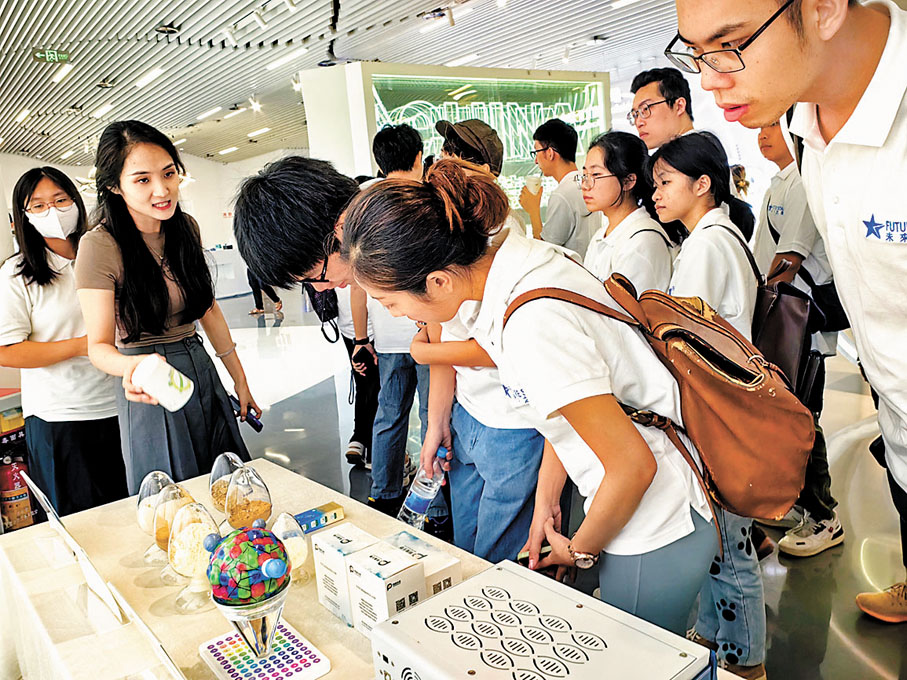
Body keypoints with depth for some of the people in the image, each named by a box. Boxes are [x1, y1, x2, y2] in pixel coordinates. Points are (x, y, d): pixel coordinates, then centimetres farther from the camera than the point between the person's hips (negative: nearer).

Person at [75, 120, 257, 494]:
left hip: (203, 373, 6)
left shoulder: (186, 228, 0)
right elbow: (99, 345, -15)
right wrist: (130, 367, -38)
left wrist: (239, 378, 11)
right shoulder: (100, 246, -17)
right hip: (150, 392, -5)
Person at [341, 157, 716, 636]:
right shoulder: (520, 262, -2)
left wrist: (579, 550, -7)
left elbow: (633, 466, -25)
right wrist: (546, 505, 11)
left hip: (654, 530, -8)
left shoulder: (533, 323, -31)